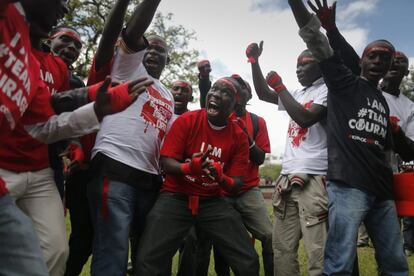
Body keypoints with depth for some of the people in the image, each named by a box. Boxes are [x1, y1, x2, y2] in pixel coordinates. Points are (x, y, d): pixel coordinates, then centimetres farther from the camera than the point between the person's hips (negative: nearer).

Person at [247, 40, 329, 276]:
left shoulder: (328, 89, 1)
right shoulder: (298, 94, 22)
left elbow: (306, 118, -14)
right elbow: (263, 94, 28)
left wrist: (280, 86, -5)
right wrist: (255, 61, 19)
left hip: (313, 179, -7)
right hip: (287, 178, 7)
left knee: (318, 251, -9)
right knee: (283, 249, 9)